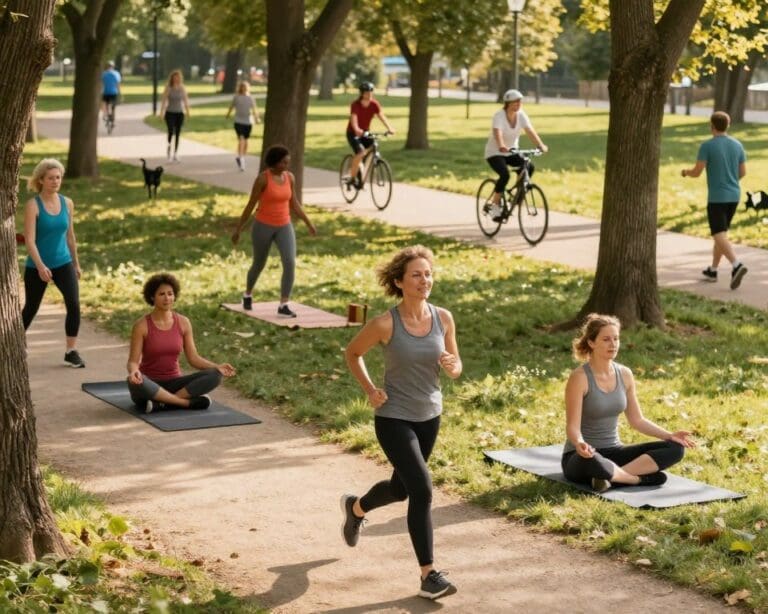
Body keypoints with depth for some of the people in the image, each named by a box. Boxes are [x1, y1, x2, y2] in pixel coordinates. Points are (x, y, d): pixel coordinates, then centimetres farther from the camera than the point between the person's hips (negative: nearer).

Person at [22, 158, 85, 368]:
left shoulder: (67, 203, 2)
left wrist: (76, 263, 18)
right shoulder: (32, 206, -12)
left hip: (63, 263, 3)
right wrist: (40, 267, -30)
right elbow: (29, 240, -19)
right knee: (31, 308, 10)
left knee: (74, 304, -13)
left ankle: (71, 352, -3)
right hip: (37, 267, -3)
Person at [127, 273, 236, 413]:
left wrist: (217, 367, -18)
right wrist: (134, 372, -38)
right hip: (149, 387, -3)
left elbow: (193, 358, 1)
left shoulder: (183, 322, 0)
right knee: (135, 382, -41)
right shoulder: (141, 325, -10)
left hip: (173, 385, 3)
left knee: (215, 376, -21)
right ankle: (189, 403, -28)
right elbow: (133, 362, -13)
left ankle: (161, 404, -25)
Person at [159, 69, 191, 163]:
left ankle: (175, 154, 11)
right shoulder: (168, 88, -6)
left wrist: (187, 111, 4)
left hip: (180, 113, 3)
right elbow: (164, 101, -6)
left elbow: (186, 100, 7)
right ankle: (168, 147, 9)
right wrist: (161, 112, -10)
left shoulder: (182, 88, 2)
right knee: (171, 131, -16)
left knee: (178, 134, 4)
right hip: (170, 113, -3)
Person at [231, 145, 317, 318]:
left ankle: (283, 305, -10)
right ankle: (248, 294, 42)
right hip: (263, 226, -4)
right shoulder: (263, 178, -15)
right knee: (259, 264, 13)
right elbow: (251, 205, -10)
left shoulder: (290, 177, 0)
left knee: (290, 263, -15)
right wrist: (238, 229, -7)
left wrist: (308, 223, 12)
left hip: (284, 227, 4)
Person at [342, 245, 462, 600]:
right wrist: (370, 390, -11)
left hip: (429, 417, 6)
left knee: (401, 488, 23)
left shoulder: (443, 318, -7)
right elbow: (353, 353, 0)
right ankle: (429, 575, -9)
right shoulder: (385, 325, -18)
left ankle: (355, 508, 55)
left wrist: (452, 367, -18)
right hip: (393, 419, -6)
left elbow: (455, 368, 5)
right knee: (422, 490, -17)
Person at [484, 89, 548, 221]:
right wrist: (502, 147, -56)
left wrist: (541, 145, -32)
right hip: (495, 153, -5)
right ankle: (495, 207, -16)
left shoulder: (521, 115, -6)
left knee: (529, 166, -21)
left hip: (512, 152, 5)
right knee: (505, 174, -31)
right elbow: (497, 133, -37)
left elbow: (530, 131, -16)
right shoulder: (499, 116, -20)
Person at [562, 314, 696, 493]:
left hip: (613, 451, 6)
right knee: (591, 461, -44)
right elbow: (573, 426, -19)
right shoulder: (580, 377, -15)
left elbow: (637, 420, 10)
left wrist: (669, 435, -3)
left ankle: (612, 475, -22)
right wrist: (579, 444, -42)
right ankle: (639, 478, -20)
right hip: (580, 457, -6)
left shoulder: (624, 374, 3)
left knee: (674, 448, -12)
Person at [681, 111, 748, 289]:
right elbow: (743, 172, 8)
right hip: (734, 196, 6)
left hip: (716, 198, -6)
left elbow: (696, 172, -12)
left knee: (719, 236, -8)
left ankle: (737, 266, -28)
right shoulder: (737, 145, 4)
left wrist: (686, 172, 11)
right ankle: (713, 270, 26)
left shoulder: (707, 146, -12)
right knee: (721, 233, 19)